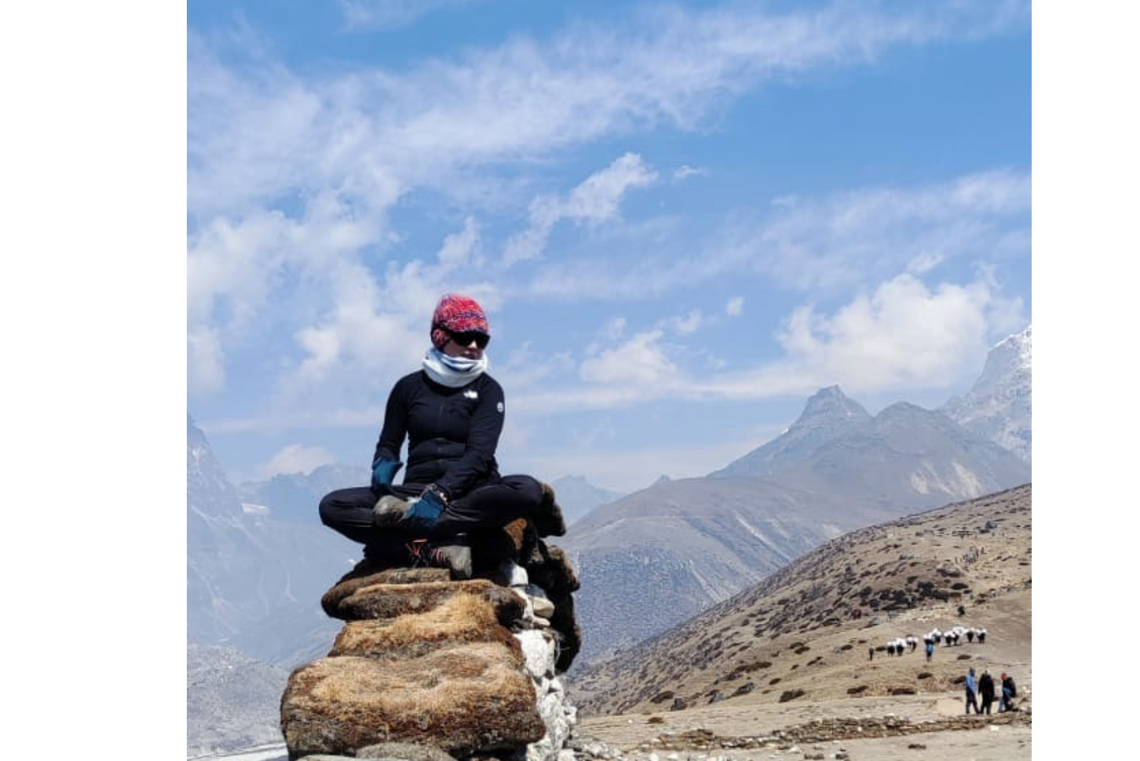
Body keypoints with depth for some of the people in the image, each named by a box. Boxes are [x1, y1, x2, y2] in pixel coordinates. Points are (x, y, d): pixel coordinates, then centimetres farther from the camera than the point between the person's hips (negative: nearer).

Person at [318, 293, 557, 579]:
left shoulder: (488, 390, 2)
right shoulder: (409, 387, 9)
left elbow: (479, 454, -11)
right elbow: (388, 444, 14)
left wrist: (439, 494, -28)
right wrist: (383, 465, -12)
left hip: (470, 492, -2)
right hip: (418, 489, 2)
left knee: (527, 490, -34)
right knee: (332, 506, -21)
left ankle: (408, 519, -33)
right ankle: (436, 552, -35)